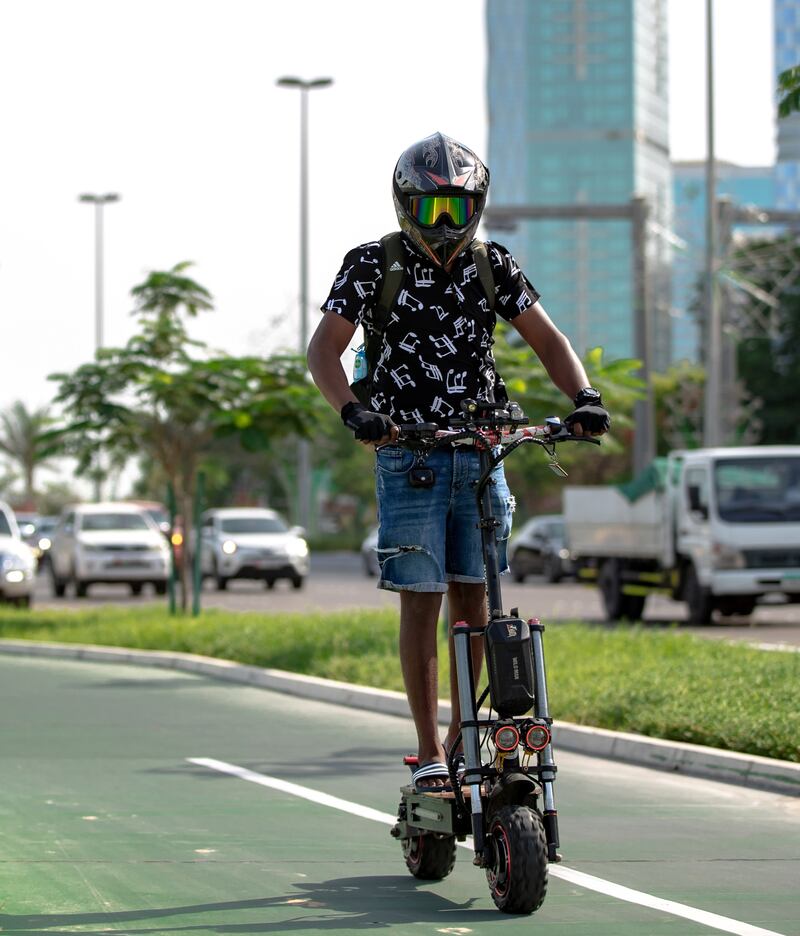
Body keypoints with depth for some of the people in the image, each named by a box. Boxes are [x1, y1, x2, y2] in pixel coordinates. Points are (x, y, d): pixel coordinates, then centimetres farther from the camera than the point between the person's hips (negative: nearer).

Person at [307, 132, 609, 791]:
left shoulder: (493, 266, 7)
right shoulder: (373, 265, -3)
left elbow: (547, 340, 6)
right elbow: (325, 348, -10)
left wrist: (584, 398, -14)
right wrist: (353, 412, -29)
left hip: (482, 454, 3)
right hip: (408, 457, -3)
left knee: (473, 595, 6)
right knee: (422, 599, -5)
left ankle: (463, 736, 19)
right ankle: (430, 752, -1)